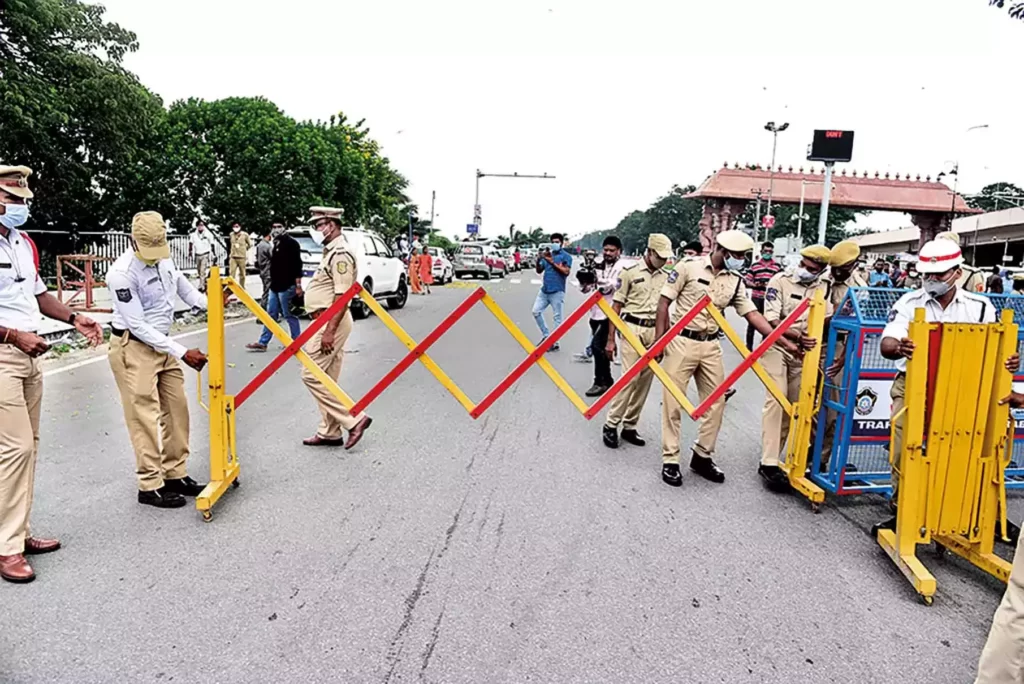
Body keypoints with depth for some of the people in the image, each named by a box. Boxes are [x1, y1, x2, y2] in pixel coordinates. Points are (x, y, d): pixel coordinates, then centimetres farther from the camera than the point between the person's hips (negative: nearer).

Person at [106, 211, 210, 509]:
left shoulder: (163, 259, 0)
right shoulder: (122, 273, -22)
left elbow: (182, 285, 19)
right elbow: (138, 326, -22)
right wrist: (183, 353, -25)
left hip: (162, 344, 8)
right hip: (133, 348, -8)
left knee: (176, 410, 9)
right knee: (146, 417, -4)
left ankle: (175, 475, 21)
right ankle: (150, 486, 6)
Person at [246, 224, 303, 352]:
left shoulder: (291, 243, -11)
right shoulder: (275, 245, 17)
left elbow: (297, 265, -17)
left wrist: (298, 284, -20)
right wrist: (271, 282, 23)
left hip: (286, 286, -9)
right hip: (275, 286, 9)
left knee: (289, 315, -2)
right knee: (271, 315, 10)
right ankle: (262, 343, 14)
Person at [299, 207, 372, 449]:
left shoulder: (340, 253, -16)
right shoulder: (330, 252, 17)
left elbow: (342, 297, -22)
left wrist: (329, 331, -25)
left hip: (331, 322, -10)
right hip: (326, 321, 10)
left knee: (311, 375, -8)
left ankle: (353, 419, -5)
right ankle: (330, 433, 19)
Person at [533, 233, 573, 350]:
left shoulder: (565, 256, -3)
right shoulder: (547, 254, 13)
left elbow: (566, 272, -16)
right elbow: (539, 271, 13)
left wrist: (552, 262, -18)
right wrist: (538, 260, -7)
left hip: (557, 291, -6)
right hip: (544, 290, 6)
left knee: (557, 317, -2)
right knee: (536, 311, 6)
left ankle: (555, 343, 2)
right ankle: (545, 335, 18)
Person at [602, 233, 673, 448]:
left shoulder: (666, 276, 10)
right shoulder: (630, 272, -3)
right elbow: (616, 306, -2)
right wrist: (611, 339, -5)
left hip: (655, 332, 5)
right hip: (632, 329, -5)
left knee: (645, 381, 6)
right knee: (630, 378, -9)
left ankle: (630, 427, 16)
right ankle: (611, 424, 3)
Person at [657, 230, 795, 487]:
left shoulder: (735, 281, 5)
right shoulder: (689, 266, -8)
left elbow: (753, 314, 5)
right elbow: (664, 302, -6)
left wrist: (787, 343, -2)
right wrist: (659, 339, -11)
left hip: (711, 345, 5)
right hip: (681, 341, -5)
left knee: (716, 402, 7)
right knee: (673, 401, -1)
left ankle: (702, 456, 23)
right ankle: (670, 460, 10)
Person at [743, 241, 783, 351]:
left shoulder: (778, 266, 5)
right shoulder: (754, 265, 5)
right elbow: (745, 280, 3)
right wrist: (754, 284, -16)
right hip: (756, 298, 0)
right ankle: (749, 345, 12)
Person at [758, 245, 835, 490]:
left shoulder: (823, 289, 5)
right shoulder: (780, 281, -9)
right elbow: (772, 321, -16)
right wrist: (798, 337, -30)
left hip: (803, 353, 5)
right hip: (777, 348, -5)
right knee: (776, 400, -14)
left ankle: (771, 459, 16)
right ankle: (769, 463, -14)